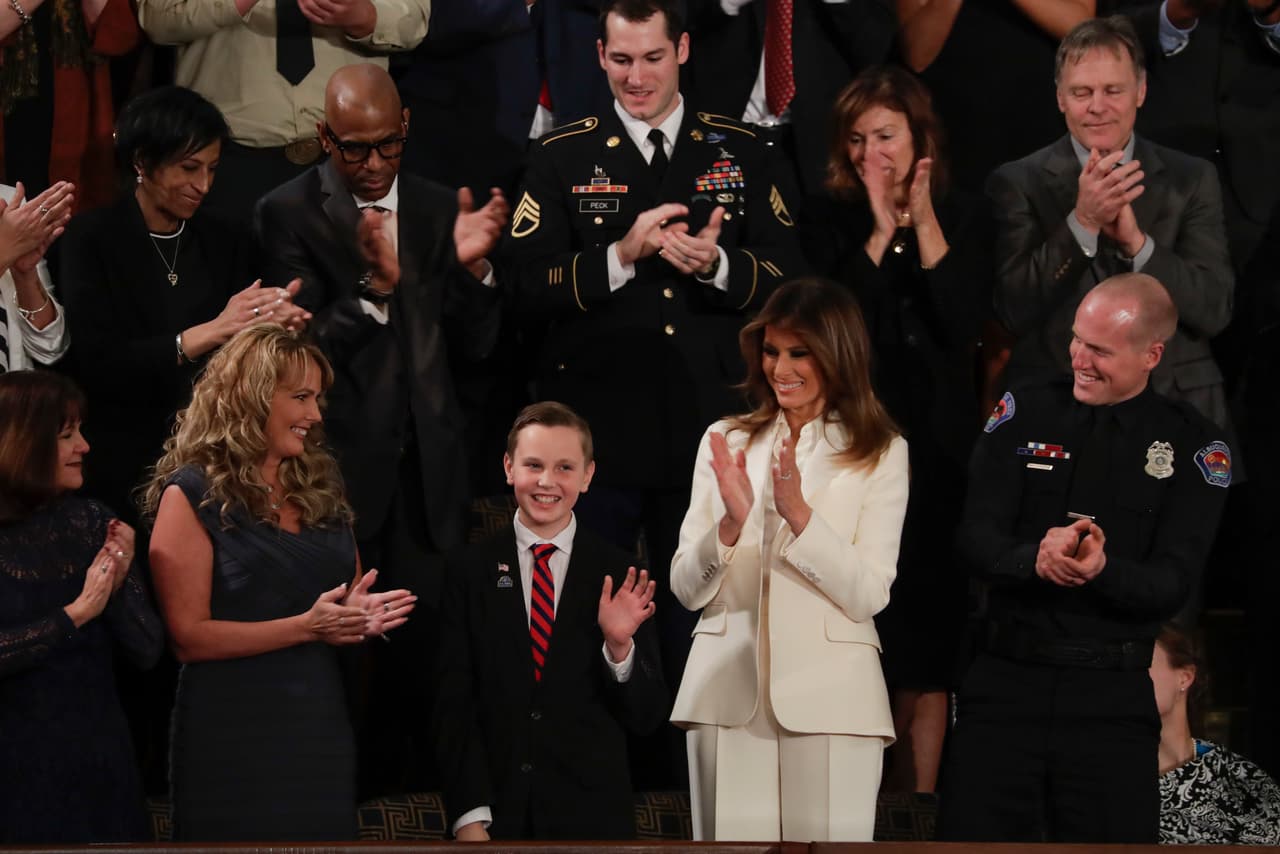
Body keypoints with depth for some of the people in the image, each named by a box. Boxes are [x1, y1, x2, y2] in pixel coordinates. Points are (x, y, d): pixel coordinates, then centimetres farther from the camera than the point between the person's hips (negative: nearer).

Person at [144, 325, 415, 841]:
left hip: (321, 724, 6)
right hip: (233, 737, -6)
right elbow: (188, 637, -13)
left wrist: (360, 614, -1)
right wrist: (306, 627, -19)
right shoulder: (191, 495, -6)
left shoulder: (319, 485, 13)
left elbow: (350, 595, 24)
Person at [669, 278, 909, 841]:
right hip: (727, 688, 2)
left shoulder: (881, 455, 3)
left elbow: (868, 595, -6)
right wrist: (731, 523, -14)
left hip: (827, 693, -2)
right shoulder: (725, 441, 10)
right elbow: (687, 590, 5)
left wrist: (798, 513, -17)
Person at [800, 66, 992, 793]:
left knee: (928, 644, 4)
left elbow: (965, 328, -9)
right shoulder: (828, 221, 1)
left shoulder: (966, 218, 3)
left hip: (937, 448, 1)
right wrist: (880, 231, -15)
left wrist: (924, 222, -12)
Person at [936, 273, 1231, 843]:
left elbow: (1171, 585, -6)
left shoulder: (1193, 447, 2)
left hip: (1113, 702, -1)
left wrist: (1102, 572, -27)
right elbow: (975, 540, -2)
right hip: (1004, 683, 1)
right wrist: (1034, 559, -24)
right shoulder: (1024, 412, 5)